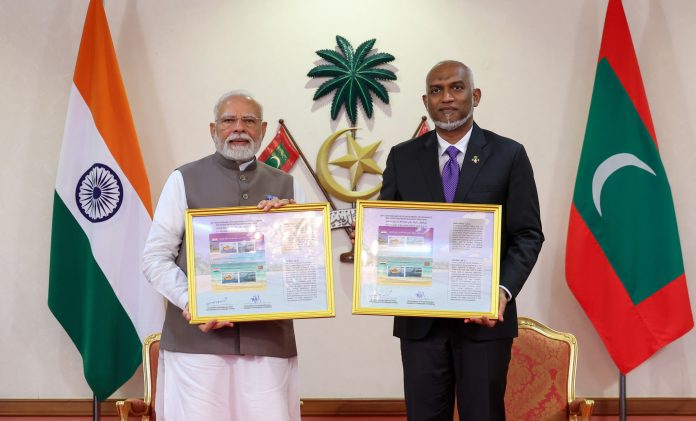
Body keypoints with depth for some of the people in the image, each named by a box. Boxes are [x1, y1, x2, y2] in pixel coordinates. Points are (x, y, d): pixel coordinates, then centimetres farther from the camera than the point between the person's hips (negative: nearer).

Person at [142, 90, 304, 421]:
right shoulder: (184, 180, 6)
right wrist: (192, 303, -14)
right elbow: (155, 257, 2)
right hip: (197, 337, -2)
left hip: (269, 339, 2)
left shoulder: (286, 186, 14)